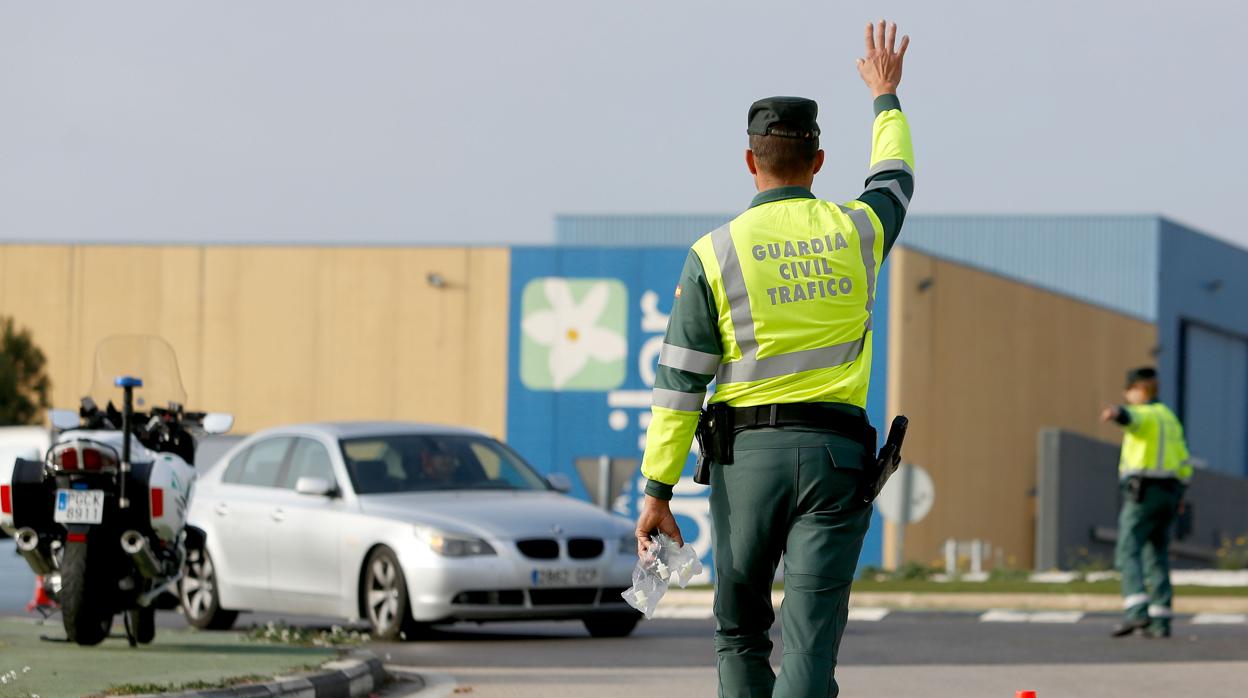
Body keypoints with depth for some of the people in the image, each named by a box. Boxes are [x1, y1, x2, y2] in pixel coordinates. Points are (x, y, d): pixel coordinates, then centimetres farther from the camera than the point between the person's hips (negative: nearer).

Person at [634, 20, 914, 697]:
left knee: (740, 634, 15)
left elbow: (680, 381, -4)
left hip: (747, 454, -1)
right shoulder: (856, 233, 5)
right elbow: (894, 179, 30)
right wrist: (885, 97, 47)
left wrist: (657, 489, -1)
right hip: (836, 453, 1)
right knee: (811, 642, -6)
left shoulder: (714, 253, -2)